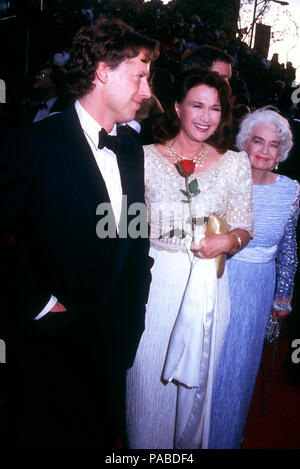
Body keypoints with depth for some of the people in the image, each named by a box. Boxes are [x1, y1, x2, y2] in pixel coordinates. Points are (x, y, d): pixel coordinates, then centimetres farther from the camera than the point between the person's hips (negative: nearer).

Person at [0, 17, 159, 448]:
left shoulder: (132, 149, 4)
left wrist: (132, 311, 8)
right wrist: (38, 304, -14)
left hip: (114, 343, 6)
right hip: (56, 343, -5)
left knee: (105, 433, 24)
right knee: (57, 435, 17)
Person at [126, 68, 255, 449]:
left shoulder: (236, 163, 1)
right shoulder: (146, 157, -3)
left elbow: (244, 228, 4)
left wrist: (227, 240, -17)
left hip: (207, 285, 1)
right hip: (154, 280, -1)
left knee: (195, 374, 17)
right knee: (148, 372, 12)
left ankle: (188, 439, 46)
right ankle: (146, 441, 41)